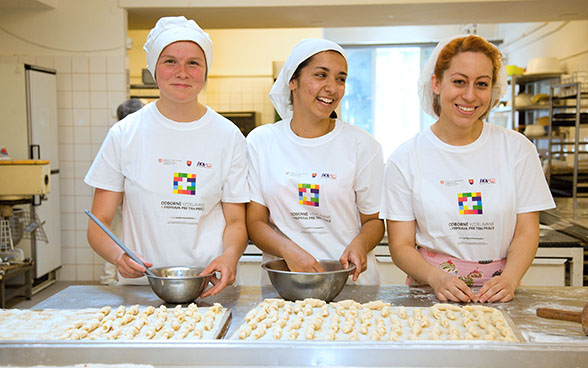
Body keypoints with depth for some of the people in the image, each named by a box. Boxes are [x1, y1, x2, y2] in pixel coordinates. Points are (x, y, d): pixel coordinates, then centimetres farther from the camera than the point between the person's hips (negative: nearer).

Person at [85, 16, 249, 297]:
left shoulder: (229, 137, 5)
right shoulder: (124, 134, 3)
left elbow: (236, 221, 8)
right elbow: (98, 223, 5)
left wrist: (229, 256, -15)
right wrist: (118, 256, -17)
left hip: (210, 288, 0)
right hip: (140, 287, 0)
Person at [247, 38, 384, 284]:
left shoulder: (362, 145, 3)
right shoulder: (260, 142, 5)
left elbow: (374, 219, 9)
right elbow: (255, 221, 3)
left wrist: (360, 243, -13)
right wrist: (289, 250, -16)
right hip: (281, 284, 1)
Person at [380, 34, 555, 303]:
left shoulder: (517, 148, 5)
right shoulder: (405, 159, 0)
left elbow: (526, 232, 4)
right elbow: (401, 245, -1)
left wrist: (508, 280, -13)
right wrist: (437, 278, -18)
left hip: (497, 297, 1)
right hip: (430, 294, 0)